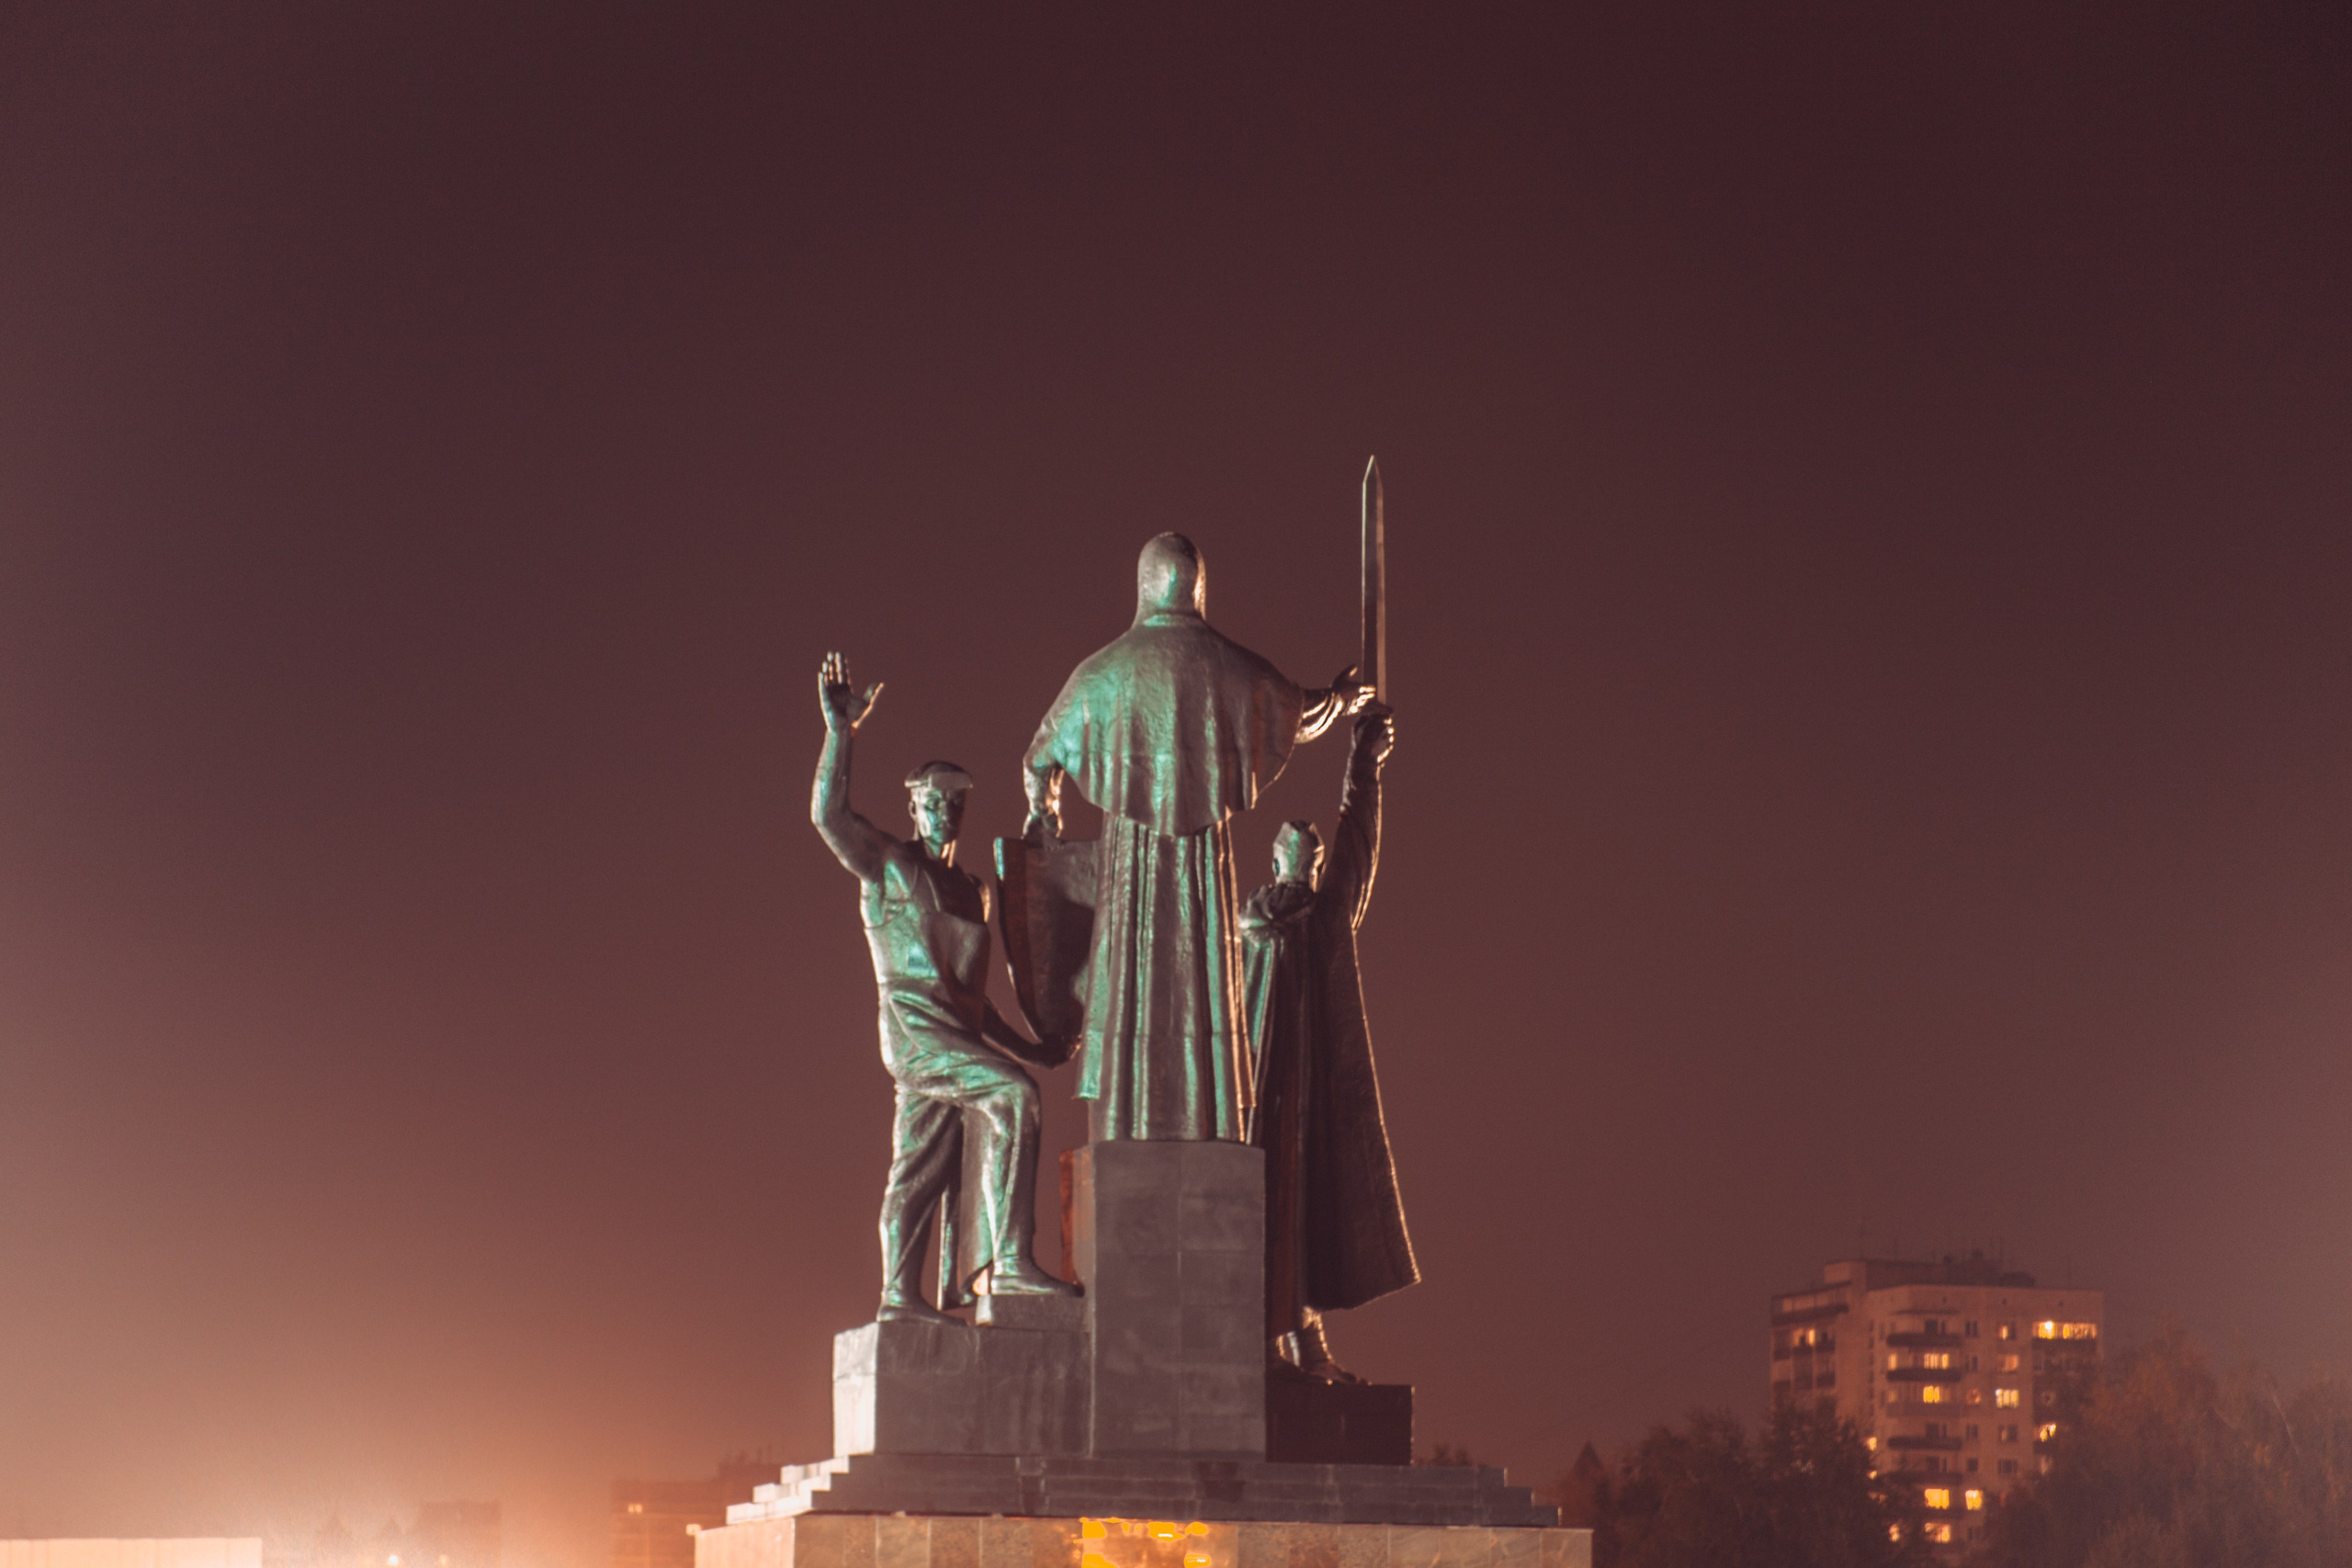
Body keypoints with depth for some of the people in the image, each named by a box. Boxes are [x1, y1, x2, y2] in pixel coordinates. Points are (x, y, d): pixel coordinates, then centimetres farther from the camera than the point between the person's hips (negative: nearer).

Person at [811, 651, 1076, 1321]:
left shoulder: (970, 890, 24)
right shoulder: (887, 863, 4)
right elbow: (829, 814, -15)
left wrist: (1023, 1044, 23)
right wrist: (839, 732, -21)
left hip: (958, 1036, 8)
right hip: (915, 1027, -8)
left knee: (924, 1169, 6)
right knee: (1013, 1096, -26)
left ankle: (900, 1295, 9)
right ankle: (1010, 1260, -32)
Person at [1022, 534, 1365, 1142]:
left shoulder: (1103, 671, 0)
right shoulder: (1231, 666, 0)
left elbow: (1040, 759, 13)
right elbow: (1302, 711, 21)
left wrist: (1042, 809, 36)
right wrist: (1340, 699, 46)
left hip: (1129, 851, 0)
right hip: (1204, 854, 0)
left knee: (1129, 996, 0)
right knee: (1205, 997, 2)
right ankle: (1209, 1145, -3)